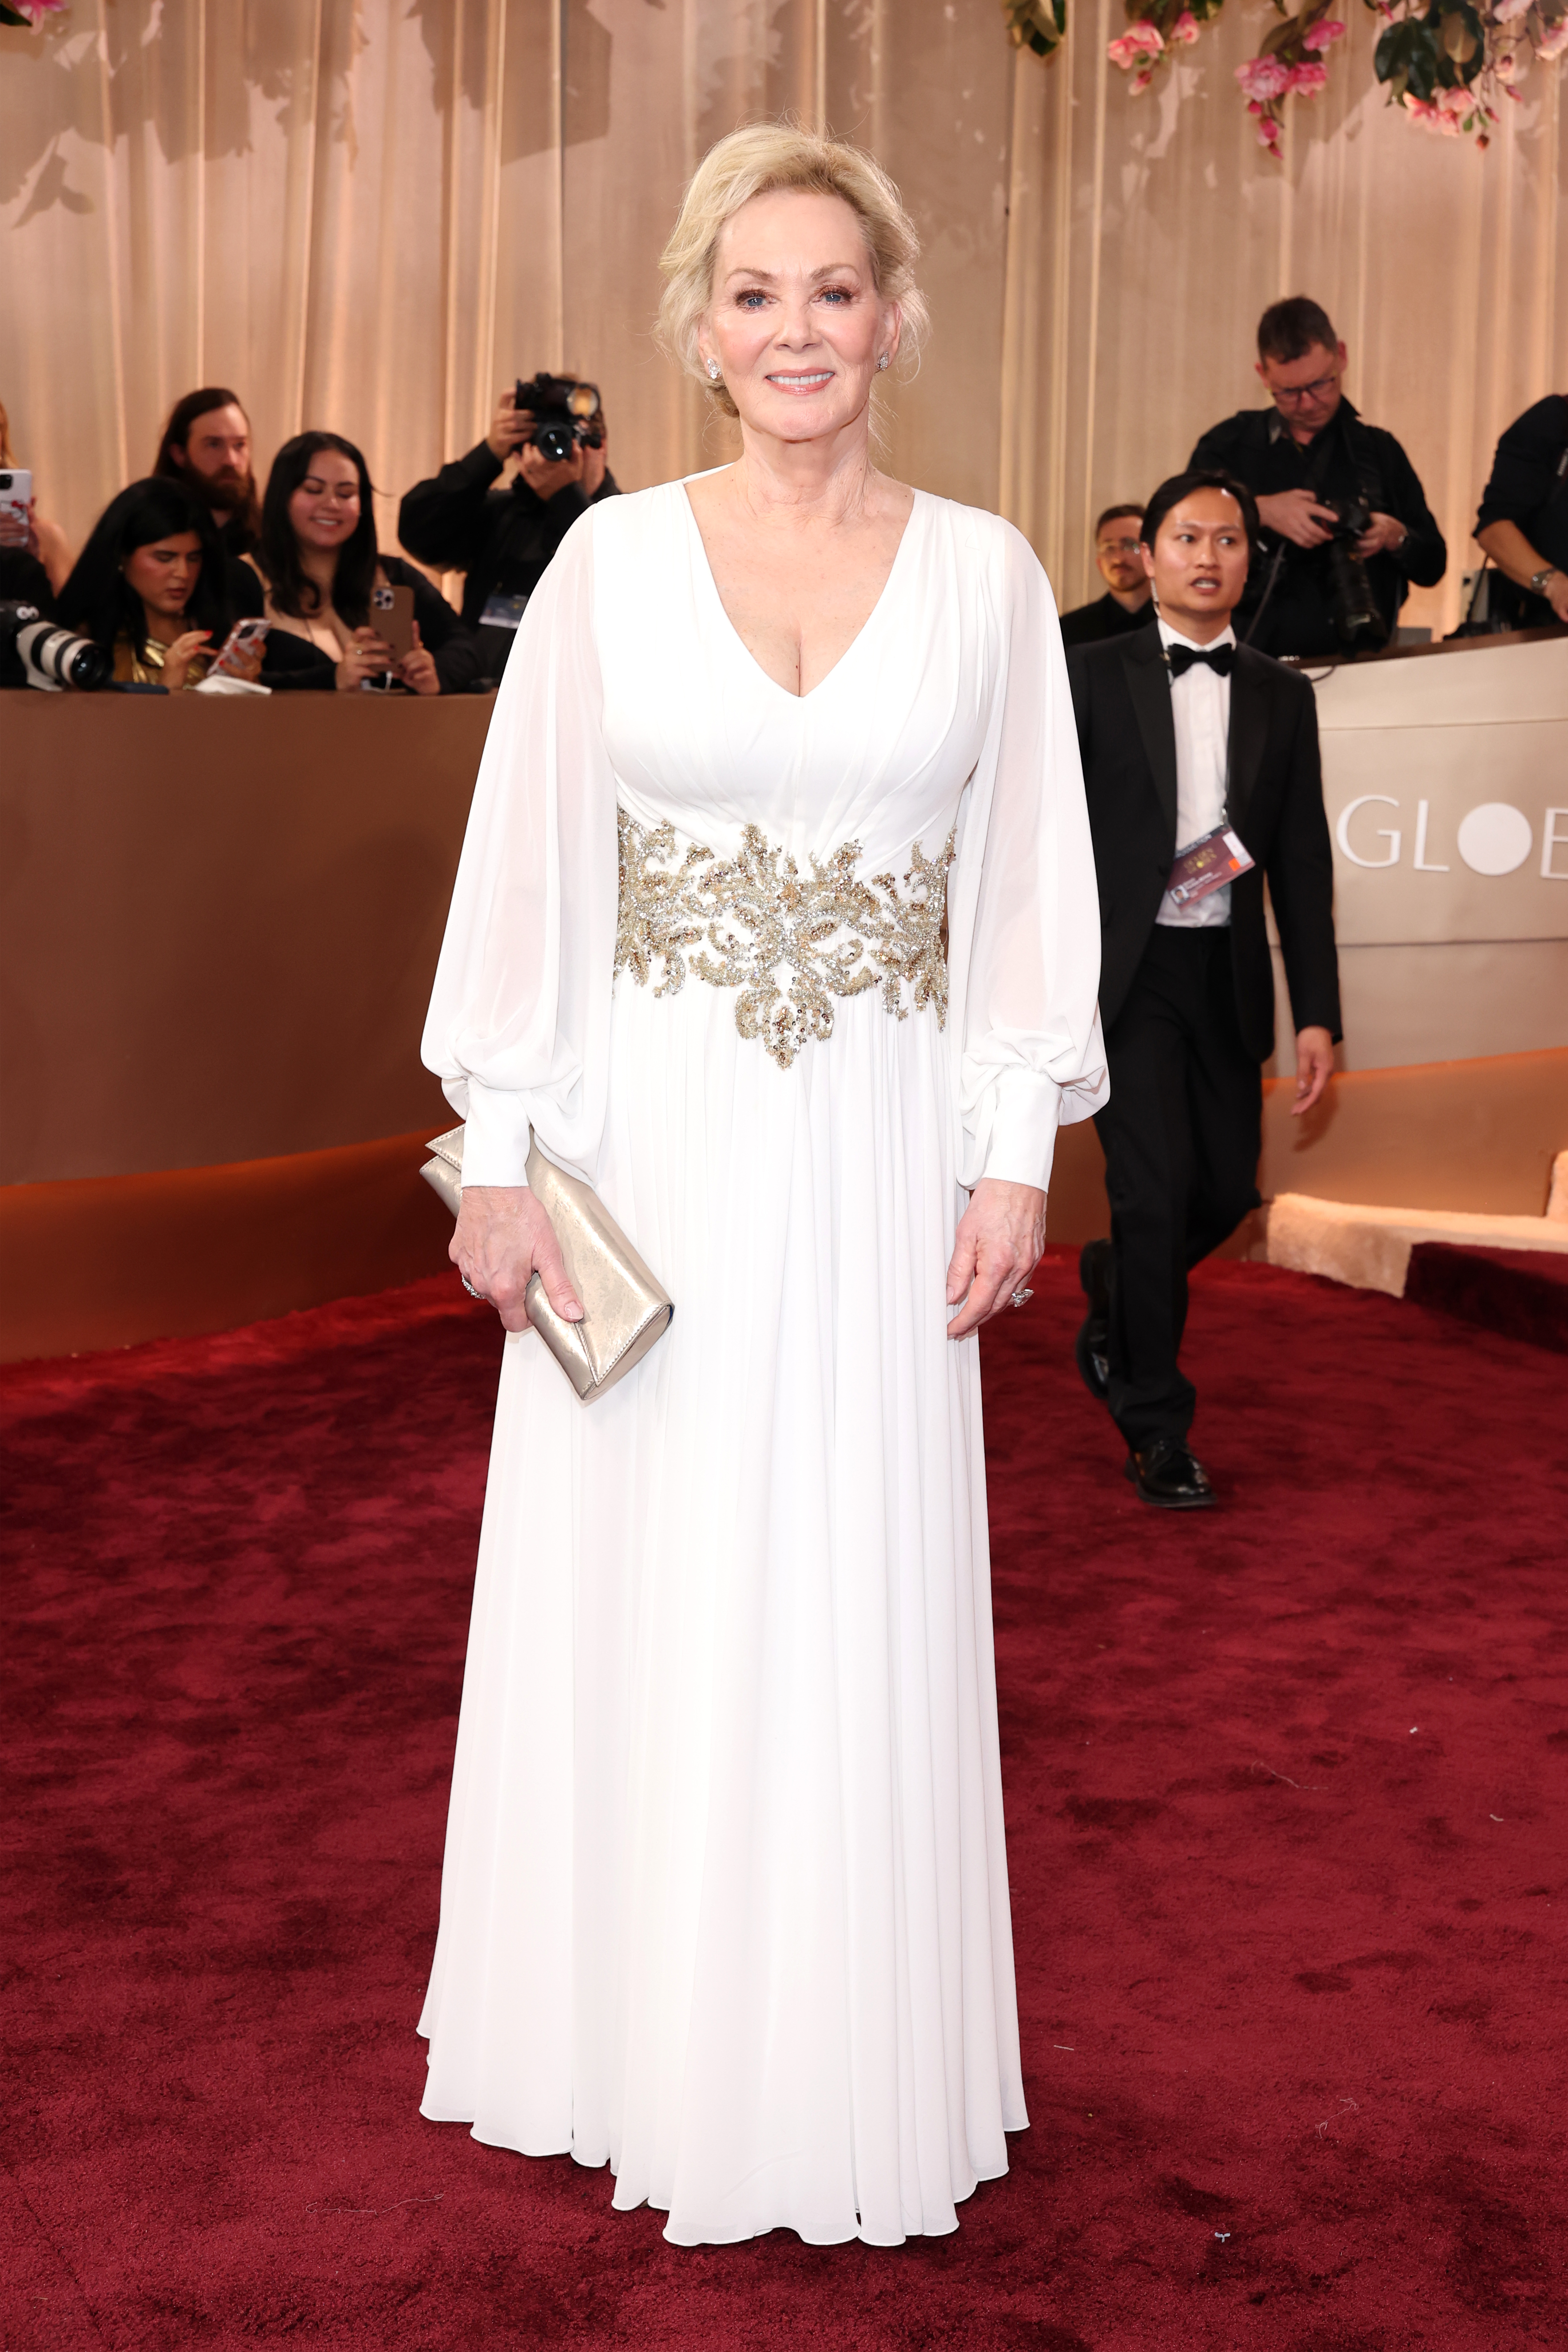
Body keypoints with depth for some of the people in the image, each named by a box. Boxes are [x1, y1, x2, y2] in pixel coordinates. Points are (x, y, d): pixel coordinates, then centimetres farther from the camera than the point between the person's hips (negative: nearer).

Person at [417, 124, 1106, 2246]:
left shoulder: (984, 571, 2)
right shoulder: (613, 557, 1)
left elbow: (1027, 887, 4)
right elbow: (528, 870, 1)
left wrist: (1017, 1160, -1)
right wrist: (501, 1159, -3)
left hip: (877, 1160, 0)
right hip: (651, 1144, 0)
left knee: (857, 1609, 7)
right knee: (642, 1596, 8)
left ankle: (840, 2069, 24)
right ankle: (638, 2037, 27)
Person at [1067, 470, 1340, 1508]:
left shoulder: (1283, 695, 10)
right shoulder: (1094, 677, 1)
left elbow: (1302, 861, 8)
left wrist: (1318, 1014, 3)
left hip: (1228, 976, 4)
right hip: (1125, 968, -4)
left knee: (1228, 1189, 6)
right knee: (1157, 1187, -10)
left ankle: (1116, 1280, 40)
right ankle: (1157, 1430, 5)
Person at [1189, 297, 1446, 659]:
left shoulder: (1379, 450, 18)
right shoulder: (1228, 445, 14)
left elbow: (1432, 567, 19)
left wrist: (1397, 538, -1)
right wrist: (1258, 511, -11)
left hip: (1358, 659, 2)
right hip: (1255, 662, -1)